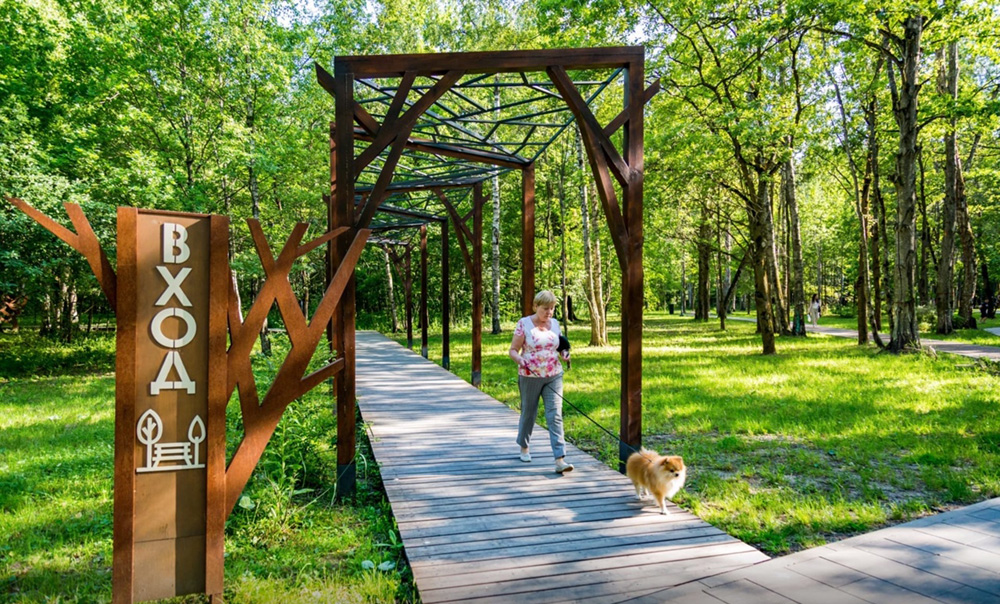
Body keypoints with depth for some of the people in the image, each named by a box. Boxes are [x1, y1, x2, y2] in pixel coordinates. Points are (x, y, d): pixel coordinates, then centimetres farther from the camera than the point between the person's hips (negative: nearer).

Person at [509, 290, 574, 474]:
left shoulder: (555, 324, 6)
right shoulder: (524, 323, -7)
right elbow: (513, 350, -6)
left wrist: (564, 354, -3)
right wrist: (520, 360, -27)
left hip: (554, 376, 3)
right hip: (530, 377, -2)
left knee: (555, 416, -8)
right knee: (528, 413, 13)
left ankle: (560, 460, -12)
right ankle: (524, 447, 40)